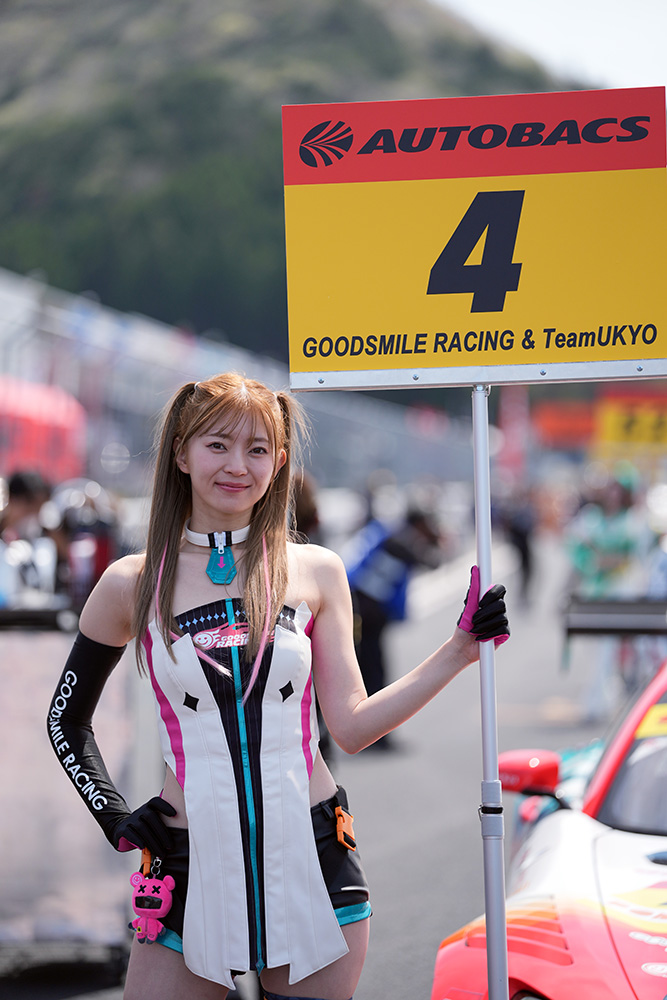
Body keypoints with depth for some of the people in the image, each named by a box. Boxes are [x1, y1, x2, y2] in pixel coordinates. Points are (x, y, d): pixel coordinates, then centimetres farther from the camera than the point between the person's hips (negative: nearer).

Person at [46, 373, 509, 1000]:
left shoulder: (316, 573, 4)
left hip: (314, 859, 1)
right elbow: (66, 720, 15)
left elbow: (352, 726, -1)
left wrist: (461, 649, -4)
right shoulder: (133, 584, 1)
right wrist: (113, 817, 4)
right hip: (193, 867, 0)